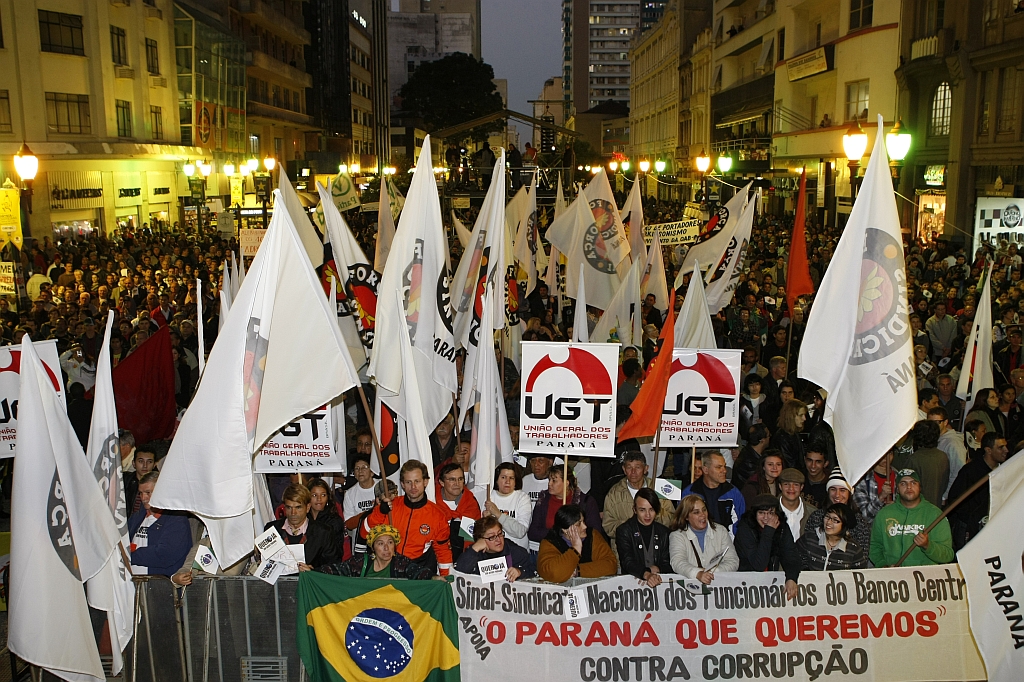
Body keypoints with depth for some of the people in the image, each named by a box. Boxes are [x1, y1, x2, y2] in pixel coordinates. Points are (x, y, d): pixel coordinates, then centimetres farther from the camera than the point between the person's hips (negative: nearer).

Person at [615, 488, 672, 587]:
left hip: (660, 582, 2)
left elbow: (667, 565, 9)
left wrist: (656, 569, -14)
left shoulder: (664, 531, 13)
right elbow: (627, 562, -13)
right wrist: (646, 574, -31)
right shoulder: (623, 530, 1)